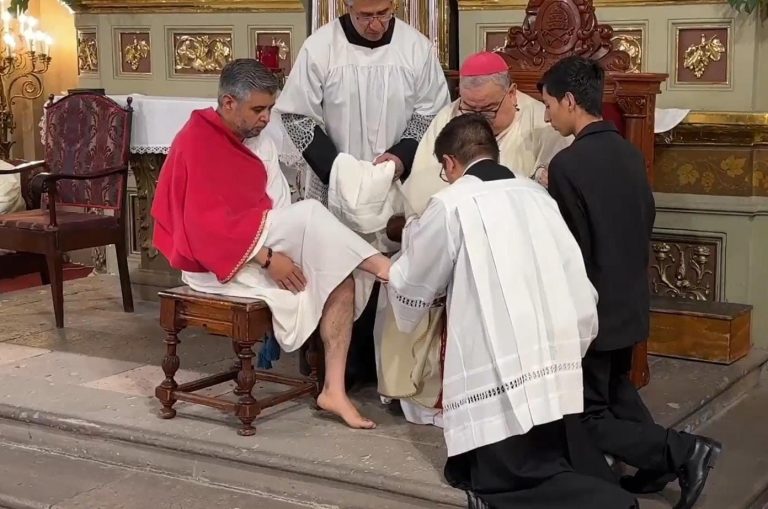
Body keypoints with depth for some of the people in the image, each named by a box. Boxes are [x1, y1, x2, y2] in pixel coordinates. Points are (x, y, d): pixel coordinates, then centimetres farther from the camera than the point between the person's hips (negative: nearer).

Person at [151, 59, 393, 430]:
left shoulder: (258, 142, 11)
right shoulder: (196, 142, -13)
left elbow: (279, 209, 10)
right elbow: (207, 222, -22)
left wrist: (282, 251, -8)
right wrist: (266, 257, -26)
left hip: (260, 248, 8)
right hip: (215, 261, -8)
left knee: (339, 278, -15)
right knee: (309, 213, -27)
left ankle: (334, 389, -16)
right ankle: (382, 267, -14)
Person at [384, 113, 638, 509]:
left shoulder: (452, 205, -5)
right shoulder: (537, 195, 11)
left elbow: (410, 287, 9)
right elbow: (580, 287, 10)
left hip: (501, 376, -6)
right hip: (560, 363, 6)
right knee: (558, 468, 22)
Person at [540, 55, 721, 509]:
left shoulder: (568, 164, -21)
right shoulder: (631, 154, 2)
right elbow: (646, 222, 11)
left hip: (592, 309, -8)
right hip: (630, 302, 8)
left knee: (588, 417, 4)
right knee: (617, 391, 26)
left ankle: (680, 450, -6)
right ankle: (660, 464, 18)